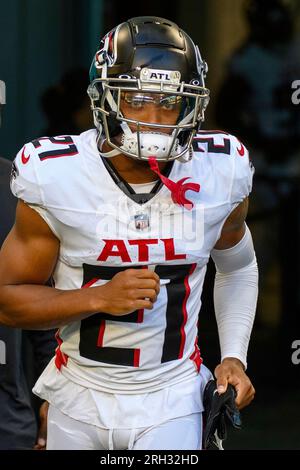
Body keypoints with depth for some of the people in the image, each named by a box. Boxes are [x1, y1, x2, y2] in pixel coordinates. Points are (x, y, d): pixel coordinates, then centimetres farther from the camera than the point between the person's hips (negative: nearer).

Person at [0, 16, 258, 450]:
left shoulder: (221, 176, -8)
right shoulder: (57, 179, -15)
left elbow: (237, 268, 13)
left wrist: (234, 356, 1)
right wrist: (101, 298, -22)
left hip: (170, 402, 0)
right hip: (81, 394, 0)